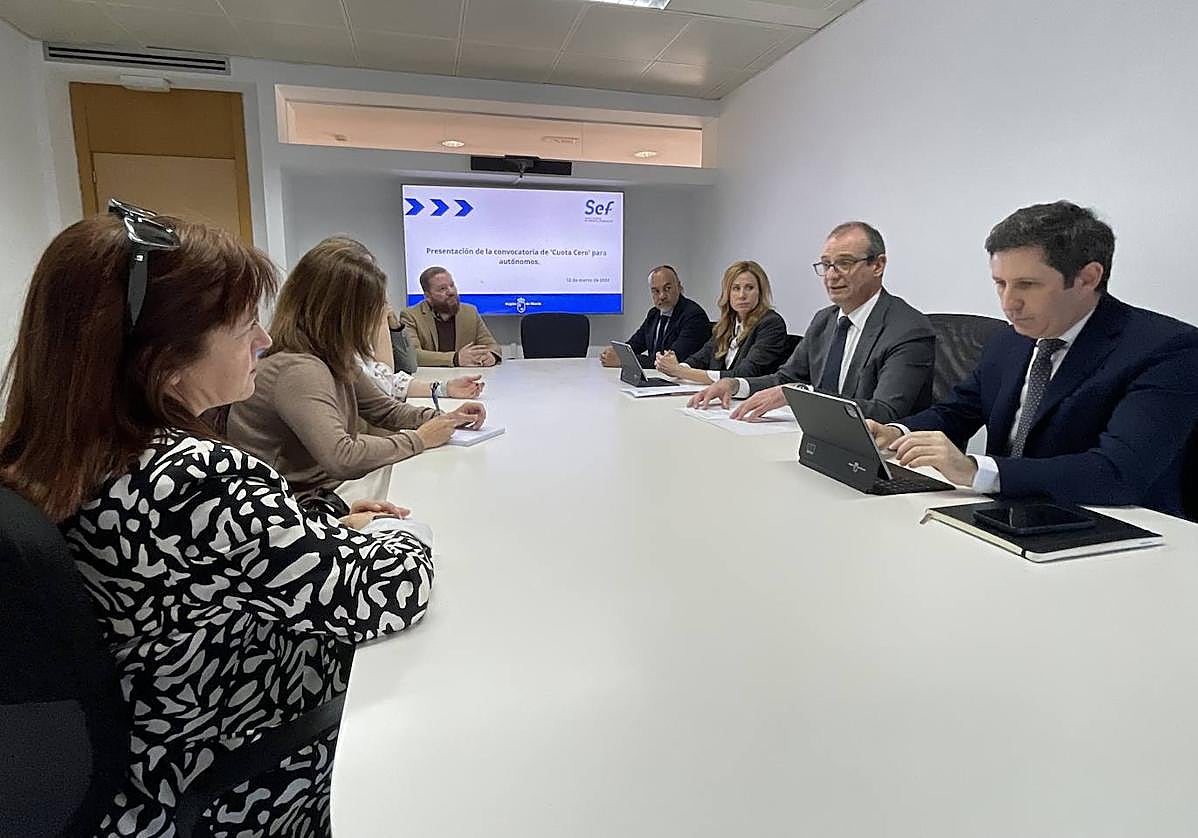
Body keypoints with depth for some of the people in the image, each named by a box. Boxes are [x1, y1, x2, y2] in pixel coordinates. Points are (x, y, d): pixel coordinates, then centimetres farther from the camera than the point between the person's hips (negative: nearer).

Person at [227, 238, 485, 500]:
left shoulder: (336, 358, 4)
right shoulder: (297, 369, -25)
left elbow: (386, 409, 14)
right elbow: (341, 458, -33)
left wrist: (444, 419, -2)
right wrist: (418, 439, -20)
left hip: (330, 487, 8)